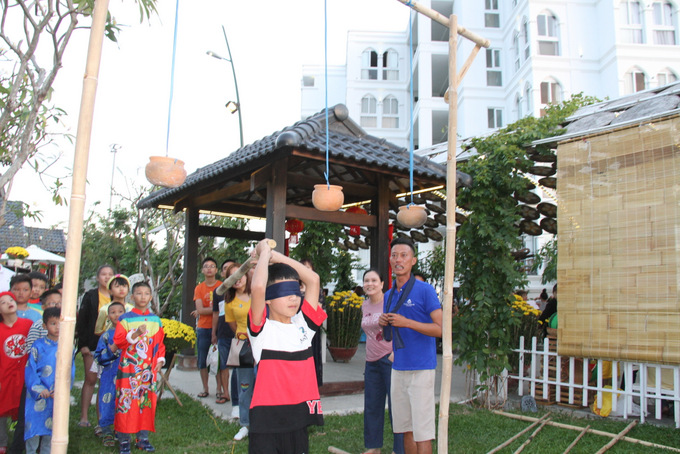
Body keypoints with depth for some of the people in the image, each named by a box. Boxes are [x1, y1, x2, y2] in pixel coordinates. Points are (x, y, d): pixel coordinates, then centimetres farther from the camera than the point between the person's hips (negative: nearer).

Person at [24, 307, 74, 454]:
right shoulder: (38, 346, -3)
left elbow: (71, 371, 0)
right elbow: (30, 370, -5)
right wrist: (38, 389, -16)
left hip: (57, 397, 2)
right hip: (38, 395, -2)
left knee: (51, 427, 10)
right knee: (34, 425, 0)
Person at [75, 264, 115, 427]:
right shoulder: (90, 296, 3)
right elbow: (82, 320, 1)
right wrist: (83, 344, -6)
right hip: (92, 343, -2)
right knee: (90, 379, 0)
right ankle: (84, 417, 7)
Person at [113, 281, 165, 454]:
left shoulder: (155, 320, 10)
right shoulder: (125, 319, -1)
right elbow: (118, 341, -9)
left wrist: (160, 359, 4)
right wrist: (135, 334, -21)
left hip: (149, 369, 3)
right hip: (129, 368, -3)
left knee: (148, 402, 6)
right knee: (127, 402, -3)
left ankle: (143, 438, 17)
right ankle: (124, 440, 7)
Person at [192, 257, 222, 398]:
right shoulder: (199, 288, 7)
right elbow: (200, 310, -4)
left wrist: (204, 311, -8)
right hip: (203, 328, 3)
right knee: (202, 360, 6)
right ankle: (205, 388, 19)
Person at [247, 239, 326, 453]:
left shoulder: (303, 324, 8)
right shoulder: (262, 328, -7)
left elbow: (313, 279, 5)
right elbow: (258, 287, -24)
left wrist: (277, 256, 5)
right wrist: (265, 253, -8)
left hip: (300, 414, 5)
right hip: (267, 417, -5)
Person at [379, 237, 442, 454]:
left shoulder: (424, 290, -7)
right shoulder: (389, 295, 13)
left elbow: (441, 329, -12)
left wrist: (406, 322, -18)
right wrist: (384, 323, -1)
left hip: (420, 369, -6)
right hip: (398, 368, 6)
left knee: (421, 430, -3)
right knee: (406, 428, 12)